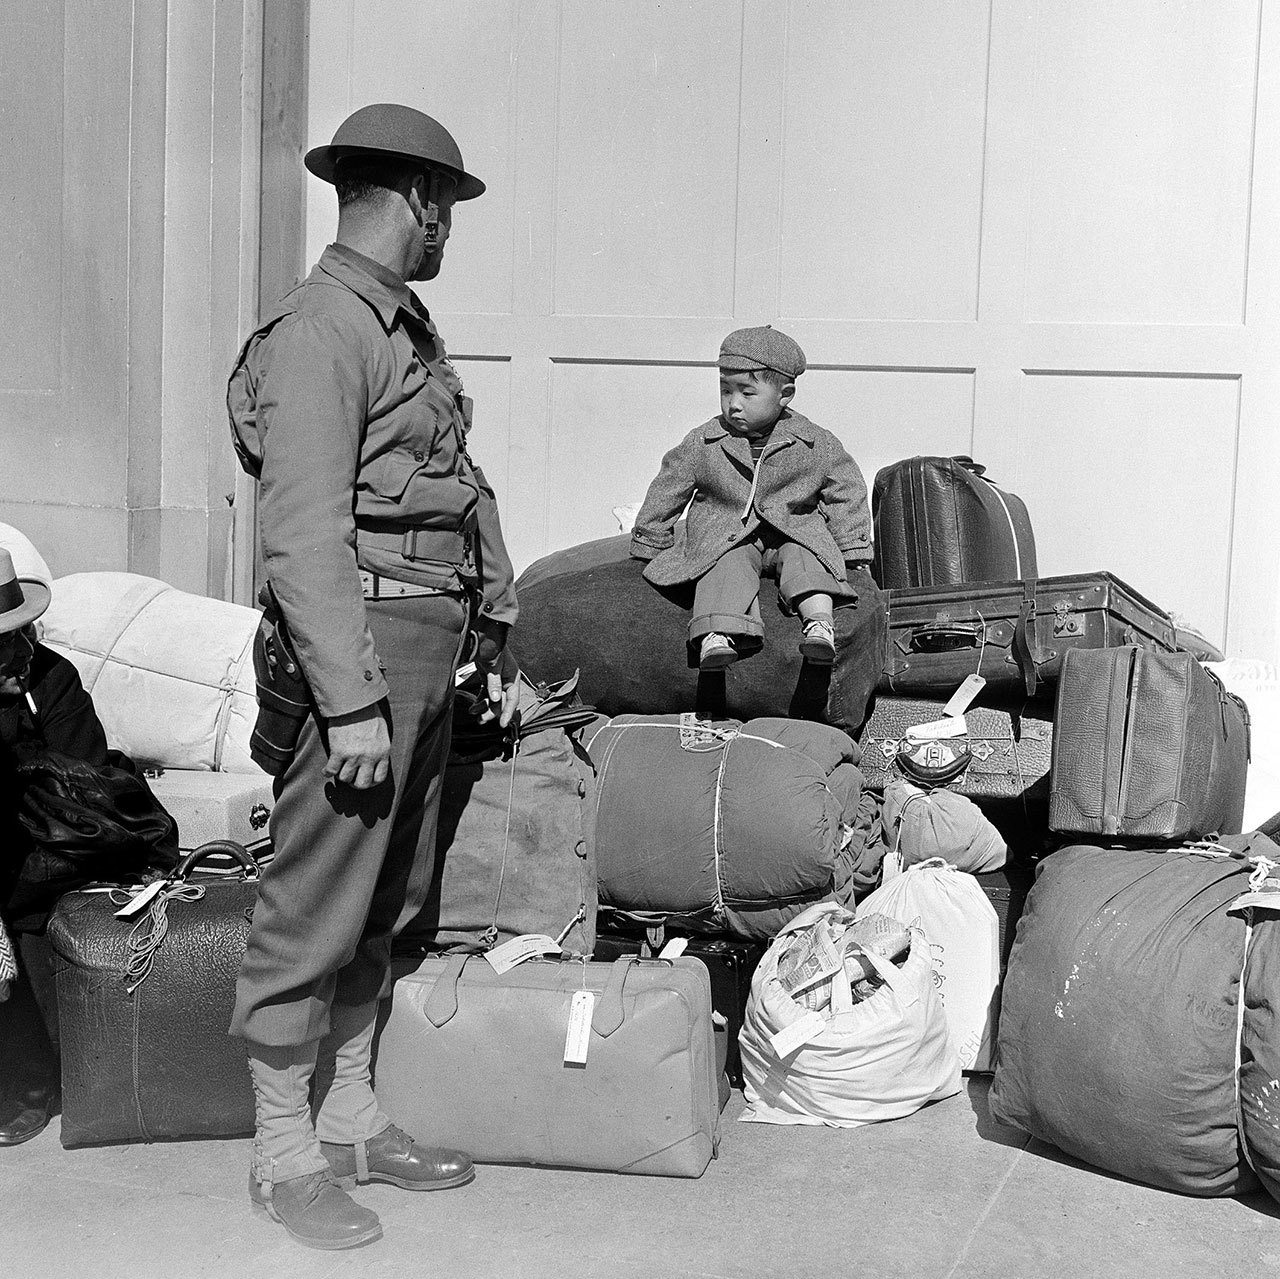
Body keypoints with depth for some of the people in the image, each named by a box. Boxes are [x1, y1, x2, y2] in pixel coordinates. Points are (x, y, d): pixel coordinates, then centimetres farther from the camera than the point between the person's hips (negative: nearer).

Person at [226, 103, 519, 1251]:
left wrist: (498, 639, 19)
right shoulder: (322, 331, -13)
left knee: (387, 901, 15)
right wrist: (351, 703, -21)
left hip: (431, 652, 10)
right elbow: (304, 533, -19)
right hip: (364, 647, -10)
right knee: (315, 911, -1)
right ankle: (283, 1155, 12)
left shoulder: (409, 328, 17)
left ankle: (351, 1119, 27)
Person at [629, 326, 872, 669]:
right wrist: (649, 545, 13)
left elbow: (847, 492, 9)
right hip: (723, 535, -1)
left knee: (803, 557, -29)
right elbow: (666, 491, 9)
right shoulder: (701, 444, -1)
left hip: (793, 532, 1)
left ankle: (820, 624, -48)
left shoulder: (815, 445, -1)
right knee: (728, 564, -31)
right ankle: (715, 636, -52)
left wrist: (853, 551, 8)